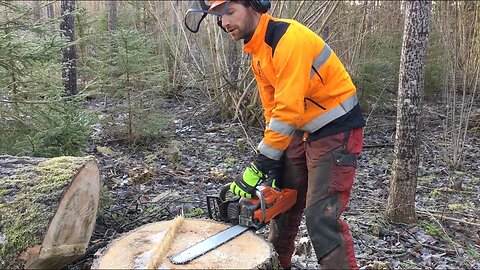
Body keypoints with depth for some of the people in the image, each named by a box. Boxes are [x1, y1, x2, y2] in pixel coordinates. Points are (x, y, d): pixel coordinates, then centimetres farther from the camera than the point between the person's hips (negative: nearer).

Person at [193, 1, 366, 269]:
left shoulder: (289, 38, -24)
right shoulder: (257, 53, 6)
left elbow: (288, 109, -28)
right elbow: (272, 109, 6)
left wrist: (260, 165, -24)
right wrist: (274, 163, 2)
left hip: (337, 131, -9)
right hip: (303, 131, 9)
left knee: (322, 217, -12)